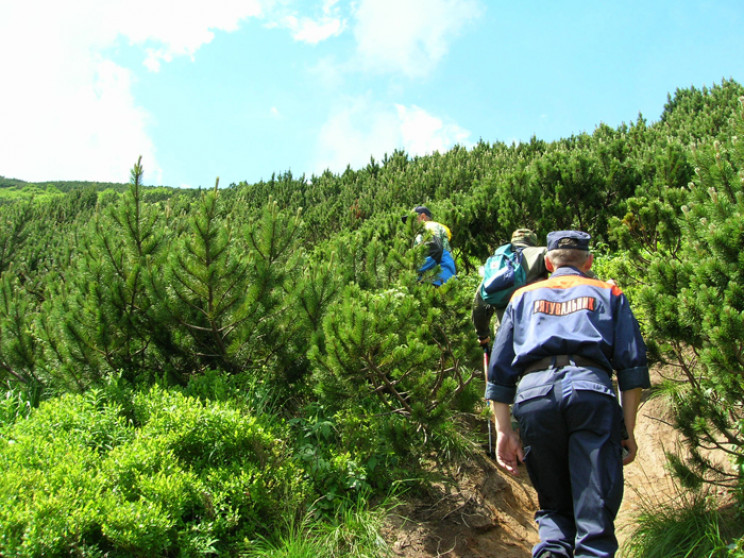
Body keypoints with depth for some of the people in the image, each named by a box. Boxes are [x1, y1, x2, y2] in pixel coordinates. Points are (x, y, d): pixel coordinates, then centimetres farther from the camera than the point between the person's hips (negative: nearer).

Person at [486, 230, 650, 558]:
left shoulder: (523, 297, 29)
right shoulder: (608, 294, 26)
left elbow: (499, 368, 19)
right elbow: (632, 365, 13)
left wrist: (503, 431, 17)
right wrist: (628, 431, 13)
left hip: (533, 395, 2)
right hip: (591, 391, -1)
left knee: (554, 505, 15)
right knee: (595, 511, -2)